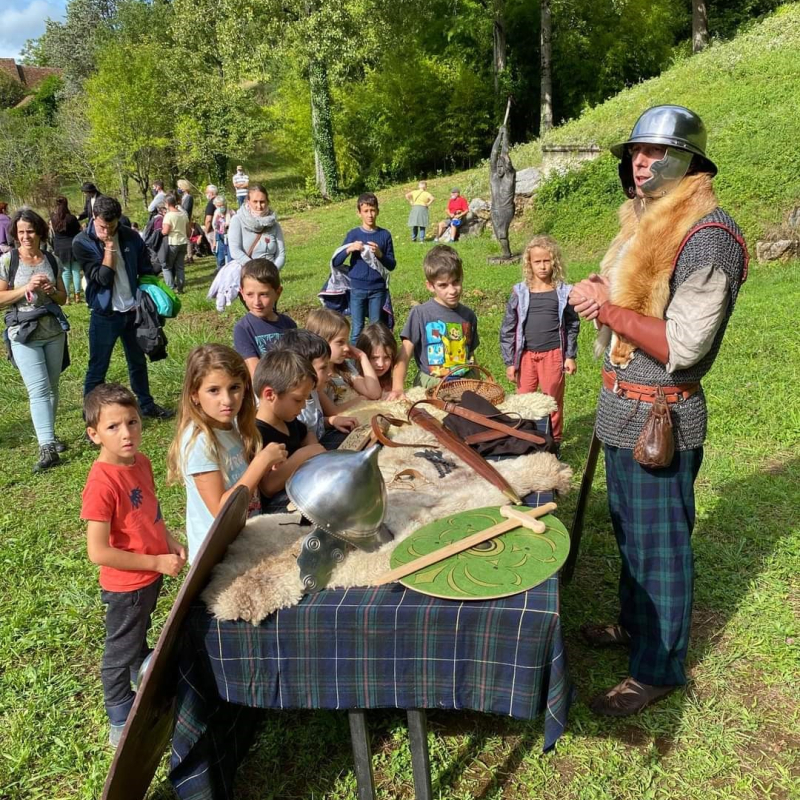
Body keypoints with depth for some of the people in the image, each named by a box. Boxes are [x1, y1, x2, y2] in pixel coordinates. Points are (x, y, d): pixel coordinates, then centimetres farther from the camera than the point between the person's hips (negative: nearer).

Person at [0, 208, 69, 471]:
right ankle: (46, 447, -13)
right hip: (24, 334, -4)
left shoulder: (52, 260, 5)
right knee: (39, 389, -11)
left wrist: (51, 290, -9)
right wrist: (27, 288, -17)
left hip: (54, 331, 4)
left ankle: (48, 435, 26)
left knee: (52, 387, 11)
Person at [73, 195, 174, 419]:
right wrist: (109, 247, -21)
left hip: (133, 311, 4)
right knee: (97, 369, 2)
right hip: (104, 314, -4)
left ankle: (146, 405, 35)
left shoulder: (131, 237, -3)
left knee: (138, 361, 19)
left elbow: (146, 271, 7)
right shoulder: (82, 243, -11)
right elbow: (103, 278, -20)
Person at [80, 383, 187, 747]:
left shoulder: (141, 462, -6)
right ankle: (121, 727, 38)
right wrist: (157, 562, -24)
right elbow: (98, 552, -30)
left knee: (139, 637, 31)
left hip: (151, 575, 8)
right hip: (125, 585, -7)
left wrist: (170, 542, -3)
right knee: (121, 654, 15)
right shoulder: (102, 483, -31)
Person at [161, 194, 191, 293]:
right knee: (180, 267, 11)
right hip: (183, 242, 6)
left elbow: (165, 231, -19)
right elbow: (189, 230, 10)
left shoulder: (169, 215, -15)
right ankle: (180, 287, 12)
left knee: (167, 266, 5)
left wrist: (160, 231, 2)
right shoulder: (183, 214, 5)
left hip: (172, 243, -6)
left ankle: (171, 288, -1)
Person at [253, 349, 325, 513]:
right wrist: (301, 455, -25)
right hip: (277, 507, -10)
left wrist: (313, 449, 10)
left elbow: (307, 434, 33)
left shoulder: (288, 421, 9)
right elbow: (267, 487, -30)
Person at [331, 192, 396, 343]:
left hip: (377, 289, 1)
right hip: (357, 289, -1)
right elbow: (335, 262, -1)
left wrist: (380, 254, -14)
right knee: (357, 330, 4)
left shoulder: (385, 235, 2)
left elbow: (392, 265, 4)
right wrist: (349, 249, -17)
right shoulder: (353, 234, 0)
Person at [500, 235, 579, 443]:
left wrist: (570, 356, 4)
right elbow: (508, 329, 1)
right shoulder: (520, 293, -2)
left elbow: (572, 326, 7)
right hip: (526, 355, 1)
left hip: (553, 355, 0)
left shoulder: (564, 293, -1)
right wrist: (509, 362, -1)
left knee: (553, 401, 10)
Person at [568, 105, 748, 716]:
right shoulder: (644, 224, 10)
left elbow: (682, 346, -25)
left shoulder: (707, 237, -20)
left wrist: (609, 310, -21)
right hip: (623, 410, 9)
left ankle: (659, 667, 23)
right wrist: (602, 296, 3)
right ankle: (636, 623, 44)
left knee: (660, 544, 5)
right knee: (630, 531, 23)